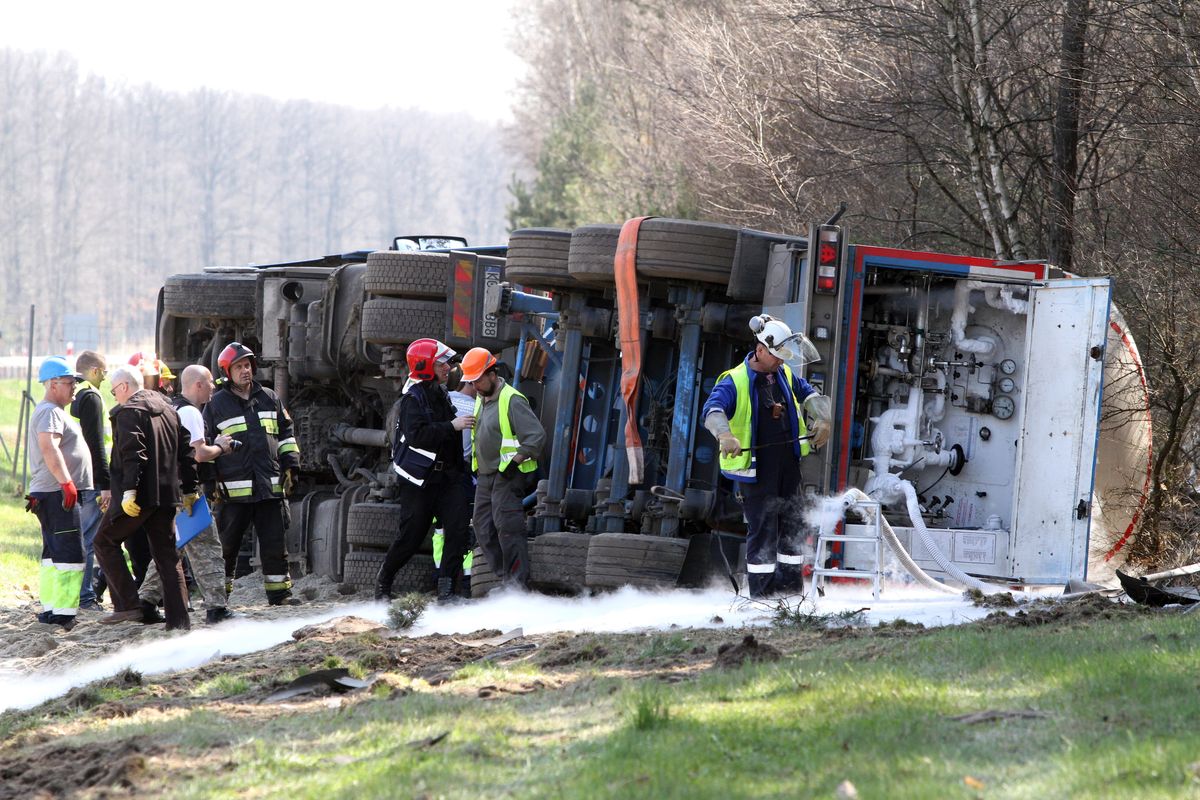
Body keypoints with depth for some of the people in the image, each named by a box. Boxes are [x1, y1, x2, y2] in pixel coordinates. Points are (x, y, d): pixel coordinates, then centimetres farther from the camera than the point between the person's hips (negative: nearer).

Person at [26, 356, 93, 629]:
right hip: (58, 494, -11)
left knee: (53, 554, 14)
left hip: (49, 494, 11)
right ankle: (63, 613, -16)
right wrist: (67, 482, -33)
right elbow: (49, 447, -28)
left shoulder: (51, 411, 22)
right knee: (71, 555, -12)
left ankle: (49, 609, 17)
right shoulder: (50, 412, -13)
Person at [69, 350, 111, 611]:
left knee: (77, 538, 15)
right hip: (91, 481, -9)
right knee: (90, 539, -6)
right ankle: (85, 596, -5)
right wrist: (105, 484, -18)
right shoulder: (91, 398, -13)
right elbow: (96, 445, -18)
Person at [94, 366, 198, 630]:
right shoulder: (168, 409, 15)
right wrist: (189, 489, 21)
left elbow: (132, 455, -21)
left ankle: (127, 605, -3)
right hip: (167, 494, 7)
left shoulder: (128, 412, -10)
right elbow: (185, 452, 16)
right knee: (167, 554, 9)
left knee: (105, 541, 7)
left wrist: (129, 491, -23)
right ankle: (178, 619, 4)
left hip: (137, 496, -7)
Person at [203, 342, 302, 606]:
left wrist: (290, 465, 11)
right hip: (233, 489, -3)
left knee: (274, 543, 4)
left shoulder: (269, 398, 12)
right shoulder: (216, 404, 2)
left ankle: (279, 592, 9)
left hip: (269, 485, 3)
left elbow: (285, 434, 19)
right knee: (227, 544, 4)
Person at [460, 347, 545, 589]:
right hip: (485, 476, 9)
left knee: (507, 527, -13)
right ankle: (503, 578, 13)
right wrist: (477, 468, 21)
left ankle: (518, 583, -11)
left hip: (508, 476, -9)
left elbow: (536, 436, -19)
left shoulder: (512, 401, -14)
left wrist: (515, 460, -19)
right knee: (484, 530, 7)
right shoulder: (481, 400, 15)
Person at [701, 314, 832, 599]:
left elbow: (809, 394, 20)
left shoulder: (784, 375, 11)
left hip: (788, 465, 7)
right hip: (755, 467, -7)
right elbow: (712, 410, -25)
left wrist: (822, 420, 0)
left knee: (794, 527, 11)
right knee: (763, 531, -7)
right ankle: (762, 594, 0)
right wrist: (725, 435, -44)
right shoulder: (734, 381, -11)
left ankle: (792, 591, 22)